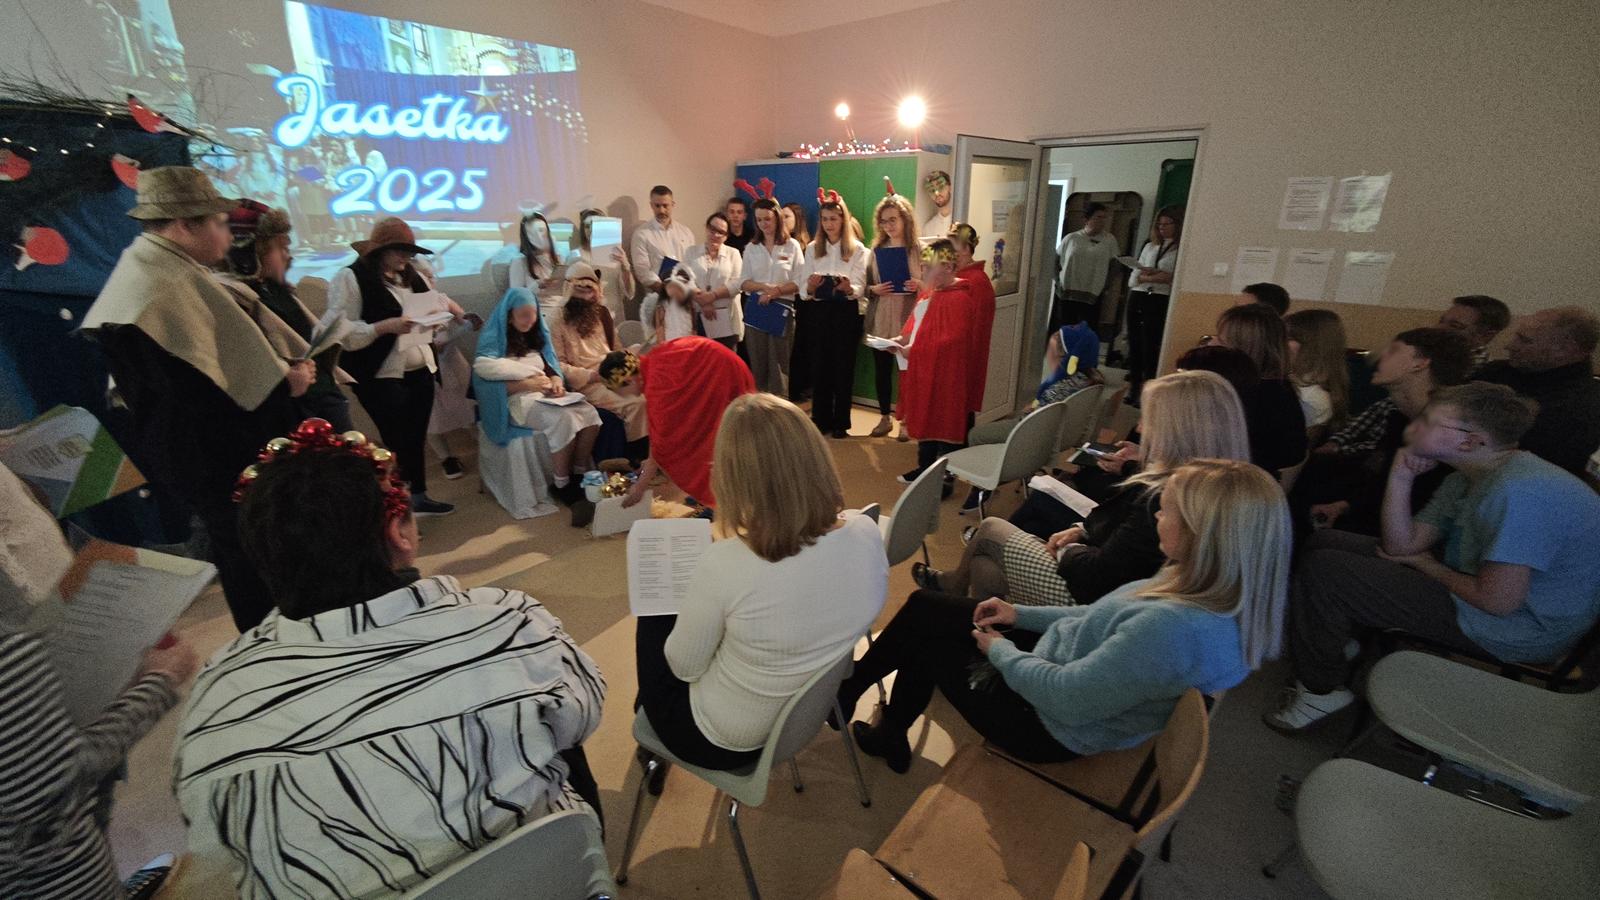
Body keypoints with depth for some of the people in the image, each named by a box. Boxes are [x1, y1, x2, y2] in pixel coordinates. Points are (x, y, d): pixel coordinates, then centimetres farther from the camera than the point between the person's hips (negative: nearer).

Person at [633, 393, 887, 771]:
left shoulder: (724, 564, -37)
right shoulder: (866, 533, -21)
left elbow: (684, 667, -18)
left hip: (723, 742, -5)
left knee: (654, 618, 21)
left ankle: (650, 711, 51)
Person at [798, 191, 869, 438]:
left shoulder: (857, 249, 1)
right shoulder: (812, 249, 8)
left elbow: (859, 288, -9)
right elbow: (803, 290, 1)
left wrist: (848, 288, -31)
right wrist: (811, 288, -22)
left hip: (846, 313, -2)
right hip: (819, 312, 2)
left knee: (843, 366, 3)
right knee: (819, 366, 5)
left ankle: (840, 422, 13)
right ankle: (821, 419, 16)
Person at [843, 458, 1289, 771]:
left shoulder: (1176, 629, -38)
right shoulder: (1212, 593, -8)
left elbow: (1066, 697, -31)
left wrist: (999, 651, -14)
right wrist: (1021, 614, 5)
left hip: (1047, 725, -8)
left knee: (925, 644, 9)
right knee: (923, 607, 11)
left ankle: (844, 695, 38)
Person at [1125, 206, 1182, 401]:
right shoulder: (1149, 246, 17)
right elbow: (1133, 279, 10)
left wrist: (1153, 274, -13)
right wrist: (1155, 277, -6)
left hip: (1161, 302, -6)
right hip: (1137, 298, 6)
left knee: (1151, 346, -6)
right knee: (1134, 344, 8)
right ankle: (1133, 388, 17)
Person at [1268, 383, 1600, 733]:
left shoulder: (1519, 491, -28)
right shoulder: (1466, 478, 2)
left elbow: (1496, 601, -27)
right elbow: (1403, 546, 1)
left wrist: (1423, 563, -9)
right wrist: (1401, 477, -9)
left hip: (1514, 633, -9)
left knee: (1323, 570, -16)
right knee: (1325, 544, 9)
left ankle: (1320, 689, 3)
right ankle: (1345, 643, 20)